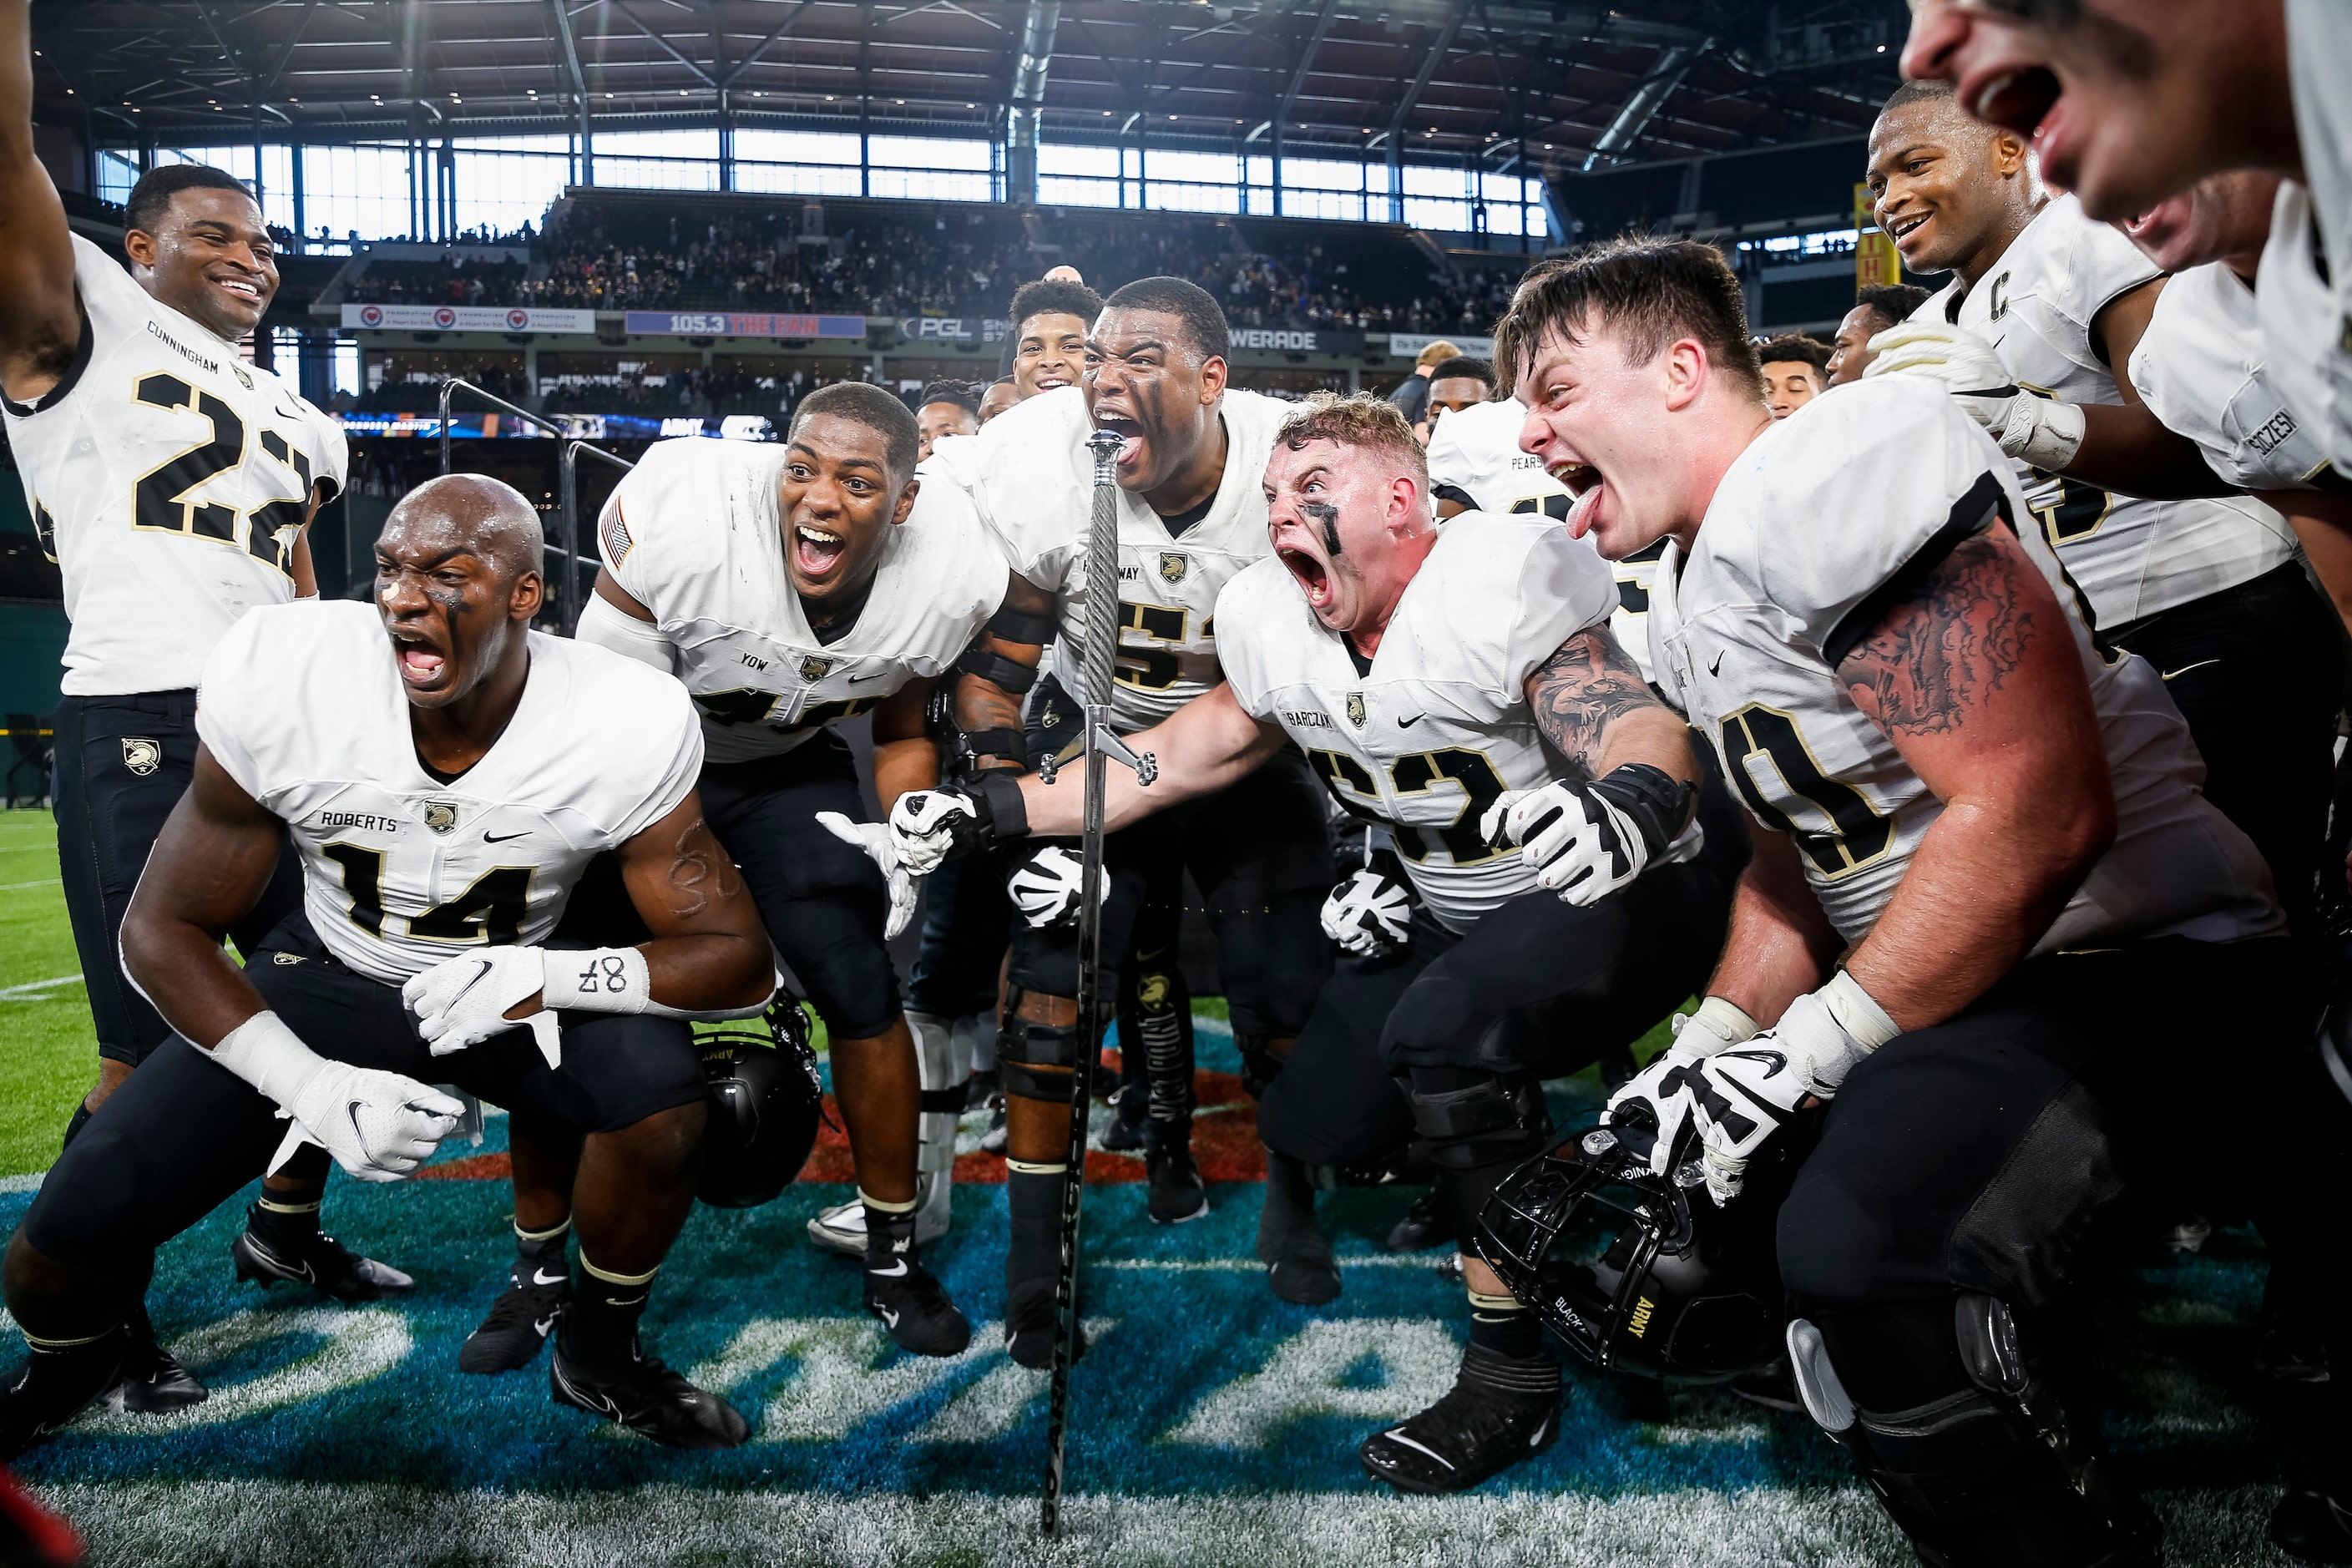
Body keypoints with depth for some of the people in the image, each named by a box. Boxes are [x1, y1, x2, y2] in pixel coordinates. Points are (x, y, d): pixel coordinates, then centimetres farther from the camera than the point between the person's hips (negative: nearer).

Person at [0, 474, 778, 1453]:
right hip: (330, 972, 1)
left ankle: (597, 1356, 1)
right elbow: (165, 929, -12)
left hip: (513, 981, 0)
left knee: (660, 1086, -30)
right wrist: (314, 1088, -27)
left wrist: (551, 974, -38)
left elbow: (739, 959, -20)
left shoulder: (628, 730, -27)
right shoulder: (276, 683, -24)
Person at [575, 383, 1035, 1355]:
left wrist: (904, 842, -17)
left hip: (791, 768, 2)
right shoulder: (683, 518, -32)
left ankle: (895, 1254, 11)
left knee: (861, 988, -10)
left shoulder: (953, 574, -21)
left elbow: (901, 731, -1)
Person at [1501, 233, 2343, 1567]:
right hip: (1941, 984, 11)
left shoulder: (1833, 467, -20)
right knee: (1674, 1179, 17)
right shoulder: (1687, 604, 11)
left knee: (1866, 1246, -33)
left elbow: (2039, 810, -26)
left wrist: (1808, 1050, -21)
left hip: (2132, 954, -10)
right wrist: (1716, 1043, 5)